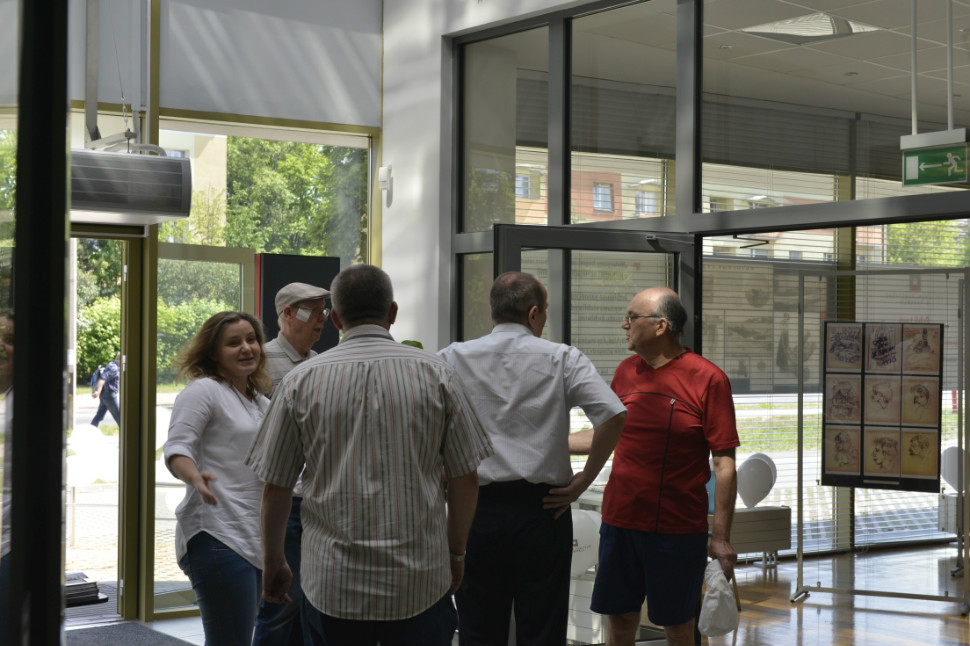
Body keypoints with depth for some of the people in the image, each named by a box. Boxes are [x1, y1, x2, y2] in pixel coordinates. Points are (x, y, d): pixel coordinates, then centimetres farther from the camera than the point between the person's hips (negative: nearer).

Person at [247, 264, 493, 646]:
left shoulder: (301, 381, 0)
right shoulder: (436, 374, 0)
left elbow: (275, 487, 4)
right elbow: (465, 479, 2)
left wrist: (273, 563, 17)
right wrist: (456, 553, 16)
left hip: (332, 584, 0)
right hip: (421, 582, 0)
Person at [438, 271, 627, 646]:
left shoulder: (453, 358, 2)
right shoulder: (562, 359, -1)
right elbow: (614, 416, -11)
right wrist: (582, 482, -2)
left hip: (476, 509, 1)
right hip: (541, 511, -1)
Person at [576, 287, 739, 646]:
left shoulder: (707, 379, -9)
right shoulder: (626, 371, 8)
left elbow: (724, 464, -9)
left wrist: (721, 537, -13)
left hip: (676, 531, -5)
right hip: (619, 521, 5)